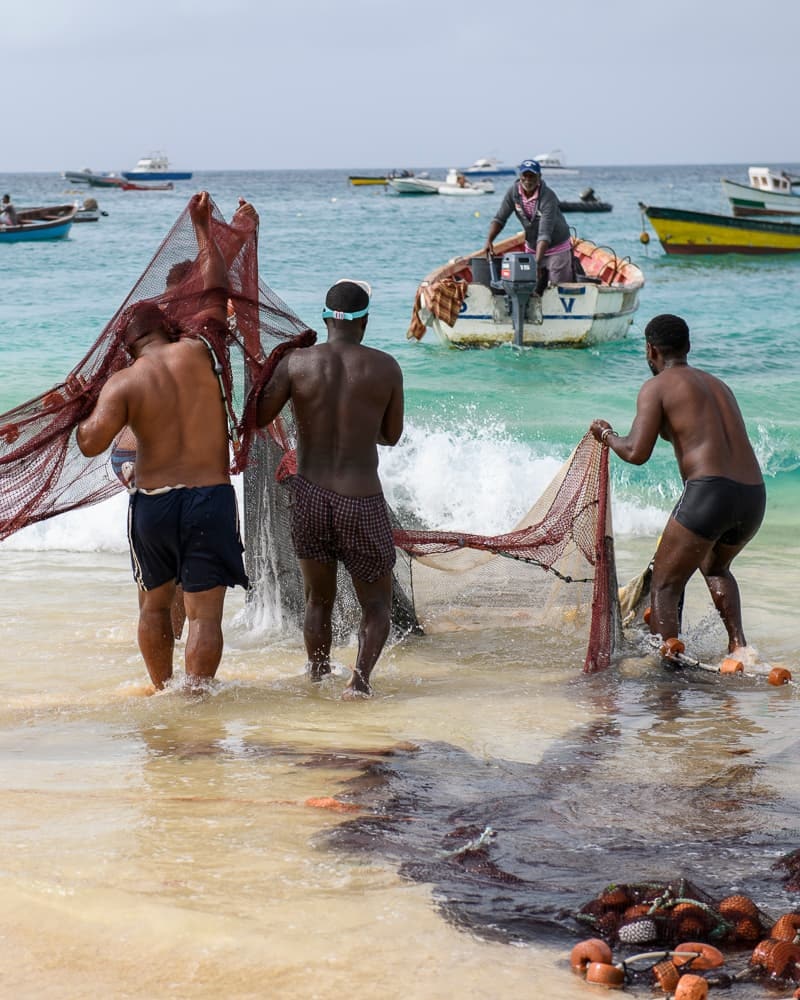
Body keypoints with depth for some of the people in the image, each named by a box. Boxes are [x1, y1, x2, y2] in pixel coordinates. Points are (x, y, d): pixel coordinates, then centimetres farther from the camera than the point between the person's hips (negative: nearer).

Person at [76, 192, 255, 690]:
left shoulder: (123, 383, -6)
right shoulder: (198, 352, -3)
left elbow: (92, 442, -19)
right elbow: (217, 291, 12)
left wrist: (84, 421, 5)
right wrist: (203, 226, 23)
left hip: (153, 500, 1)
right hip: (212, 497, -1)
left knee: (154, 604, 21)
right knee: (205, 612, -1)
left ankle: (162, 690, 31)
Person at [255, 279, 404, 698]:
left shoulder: (297, 362, -4)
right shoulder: (385, 367, -4)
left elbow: (258, 417, 3)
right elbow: (392, 435, 7)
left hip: (310, 497, 2)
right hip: (362, 502, -2)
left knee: (318, 600, 21)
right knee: (376, 603, 12)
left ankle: (317, 677, 26)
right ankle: (360, 677, -8)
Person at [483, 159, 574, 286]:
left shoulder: (548, 197, -28)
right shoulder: (513, 191, -12)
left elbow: (545, 234, -34)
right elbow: (499, 219, -5)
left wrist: (537, 262, -43)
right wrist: (489, 241, -23)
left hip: (557, 249, -5)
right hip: (532, 248, 5)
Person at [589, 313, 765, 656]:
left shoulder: (657, 387, 4)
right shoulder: (718, 386, 26)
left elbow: (636, 453, -3)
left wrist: (606, 435, 14)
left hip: (709, 490, -7)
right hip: (754, 497, 7)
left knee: (664, 585, 3)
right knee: (715, 567, 34)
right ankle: (738, 644, 20)